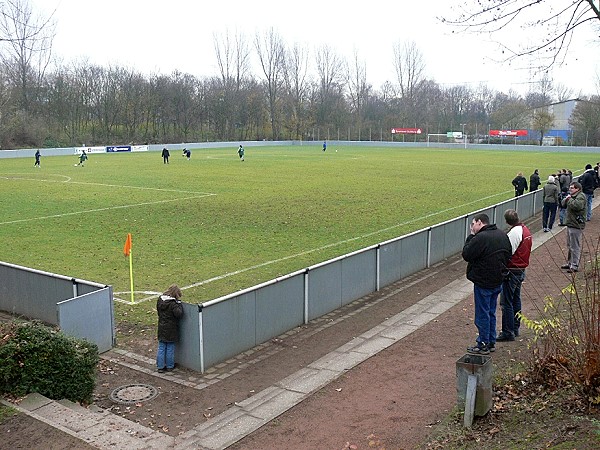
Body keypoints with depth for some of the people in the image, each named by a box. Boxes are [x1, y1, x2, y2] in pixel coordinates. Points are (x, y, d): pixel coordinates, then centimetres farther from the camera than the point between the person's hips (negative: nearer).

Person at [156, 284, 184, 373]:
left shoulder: (160, 300, 0)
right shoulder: (173, 303, -22)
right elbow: (179, 314, -26)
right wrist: (179, 304, -16)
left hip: (161, 328, 5)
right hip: (171, 330, -5)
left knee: (161, 348, 13)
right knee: (170, 349, 9)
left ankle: (160, 366, 18)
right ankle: (170, 366, 21)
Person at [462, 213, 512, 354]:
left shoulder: (480, 238, -22)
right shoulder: (503, 235, 6)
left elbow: (466, 255, -16)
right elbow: (509, 255, 13)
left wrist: (471, 236, -8)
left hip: (483, 283, -8)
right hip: (498, 281, 8)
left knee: (482, 314, 3)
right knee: (491, 313, 19)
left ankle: (483, 345, 11)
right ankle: (491, 342, 27)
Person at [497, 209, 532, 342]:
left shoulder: (514, 232, -21)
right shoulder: (525, 229, 8)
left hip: (512, 271, -10)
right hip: (521, 270, 10)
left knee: (506, 303, -3)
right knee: (515, 300, 19)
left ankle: (508, 332, 1)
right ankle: (515, 328, 28)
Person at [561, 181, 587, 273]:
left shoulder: (581, 197, -14)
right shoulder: (573, 196, 16)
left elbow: (577, 206, -31)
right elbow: (563, 204, 20)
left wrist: (570, 199, -16)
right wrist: (566, 199, -1)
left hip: (576, 225, -10)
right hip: (570, 224, 10)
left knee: (575, 247, -6)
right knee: (570, 246, 18)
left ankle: (574, 266, -3)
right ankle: (570, 263, 29)